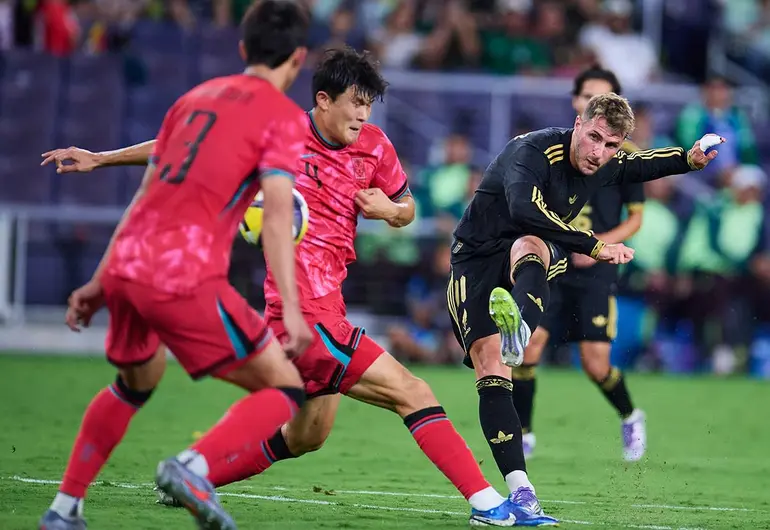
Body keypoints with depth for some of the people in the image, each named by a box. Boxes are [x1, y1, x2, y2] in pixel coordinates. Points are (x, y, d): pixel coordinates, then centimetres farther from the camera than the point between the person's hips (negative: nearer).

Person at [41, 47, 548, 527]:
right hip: (304, 309, -8)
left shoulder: (375, 145, 7)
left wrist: (388, 209, -4)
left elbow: (407, 208, 22)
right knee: (413, 393, -15)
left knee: (307, 436, 21)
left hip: (327, 304, 8)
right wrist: (100, 159, 5)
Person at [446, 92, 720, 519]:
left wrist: (689, 160, 14)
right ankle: (520, 490, -26)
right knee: (490, 368, -21)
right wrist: (594, 246, -42)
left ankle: (518, 329, -67)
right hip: (477, 256, -4)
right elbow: (525, 210, -40)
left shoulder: (606, 164, 1)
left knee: (528, 245, -35)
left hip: (533, 253, 4)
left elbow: (638, 166, 27)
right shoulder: (533, 151, -22)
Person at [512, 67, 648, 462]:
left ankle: (630, 418, 25)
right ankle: (523, 436, 4)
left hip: (596, 270, -2)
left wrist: (603, 242, -11)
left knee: (595, 365, -6)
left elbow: (635, 217, 3)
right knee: (528, 346, -12)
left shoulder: (625, 155, 0)